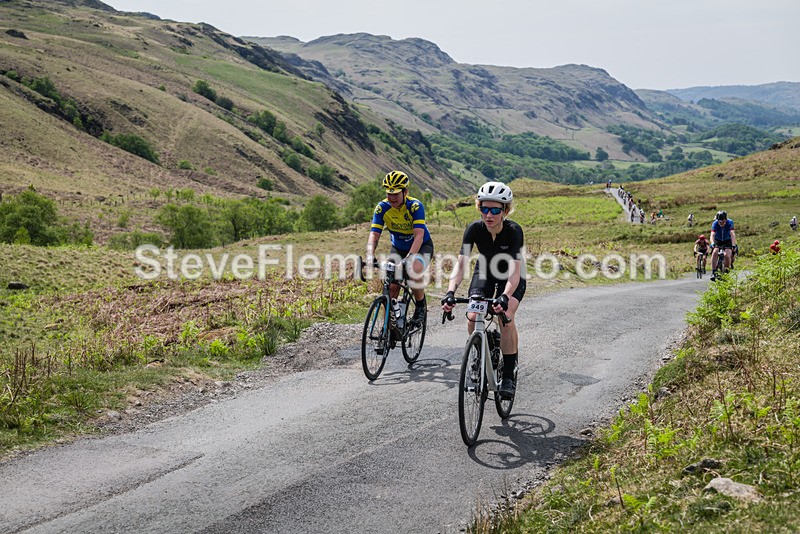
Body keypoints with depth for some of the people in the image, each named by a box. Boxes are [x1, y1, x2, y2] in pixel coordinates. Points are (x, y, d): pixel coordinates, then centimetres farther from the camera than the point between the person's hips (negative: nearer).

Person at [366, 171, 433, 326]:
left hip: (421, 246, -3)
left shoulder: (415, 206, -27)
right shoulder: (382, 208, -18)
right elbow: (374, 235, -23)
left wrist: (409, 257, -51)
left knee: (414, 273, -32)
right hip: (398, 248, 3)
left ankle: (420, 306, -5)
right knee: (391, 286, -12)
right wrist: (370, 256, -41)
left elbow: (419, 235, -37)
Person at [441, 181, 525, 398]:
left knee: (506, 318, -25)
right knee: (473, 318, -18)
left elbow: (515, 270, -40)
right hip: (484, 273, 3)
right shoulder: (474, 229, -25)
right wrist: (450, 293, -48)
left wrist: (505, 297, -57)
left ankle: (509, 376, -12)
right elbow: (461, 263, -32)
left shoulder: (514, 231, -31)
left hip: (511, 278, -2)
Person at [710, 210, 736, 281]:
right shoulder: (715, 223, -24)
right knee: (714, 253, -25)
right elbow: (712, 235, -36)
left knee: (727, 255, -21)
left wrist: (733, 245, -48)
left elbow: (732, 234, -35)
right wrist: (712, 243, -55)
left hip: (727, 241, -1)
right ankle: (713, 272, -24)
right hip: (718, 240, 1)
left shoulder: (730, 222, -26)